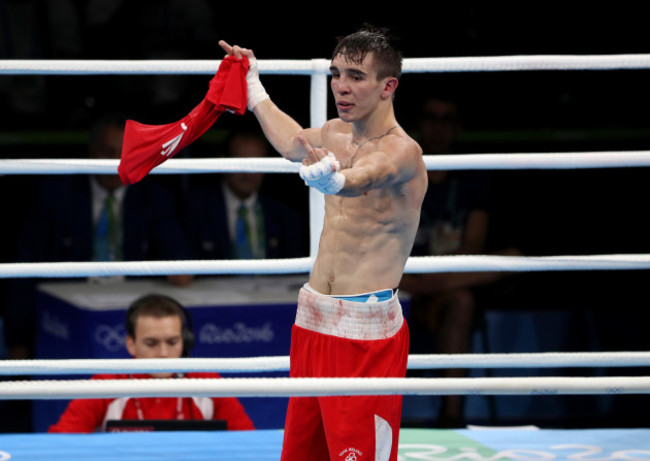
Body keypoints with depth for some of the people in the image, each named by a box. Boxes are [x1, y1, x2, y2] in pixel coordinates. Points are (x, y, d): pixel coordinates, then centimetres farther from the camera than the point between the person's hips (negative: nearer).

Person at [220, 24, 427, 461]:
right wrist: (254, 87, 42)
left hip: (367, 330, -8)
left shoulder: (402, 151, -14)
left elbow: (360, 181, -37)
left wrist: (331, 177, -58)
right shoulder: (336, 134, 10)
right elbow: (293, 142, 33)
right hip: (313, 321, 8)